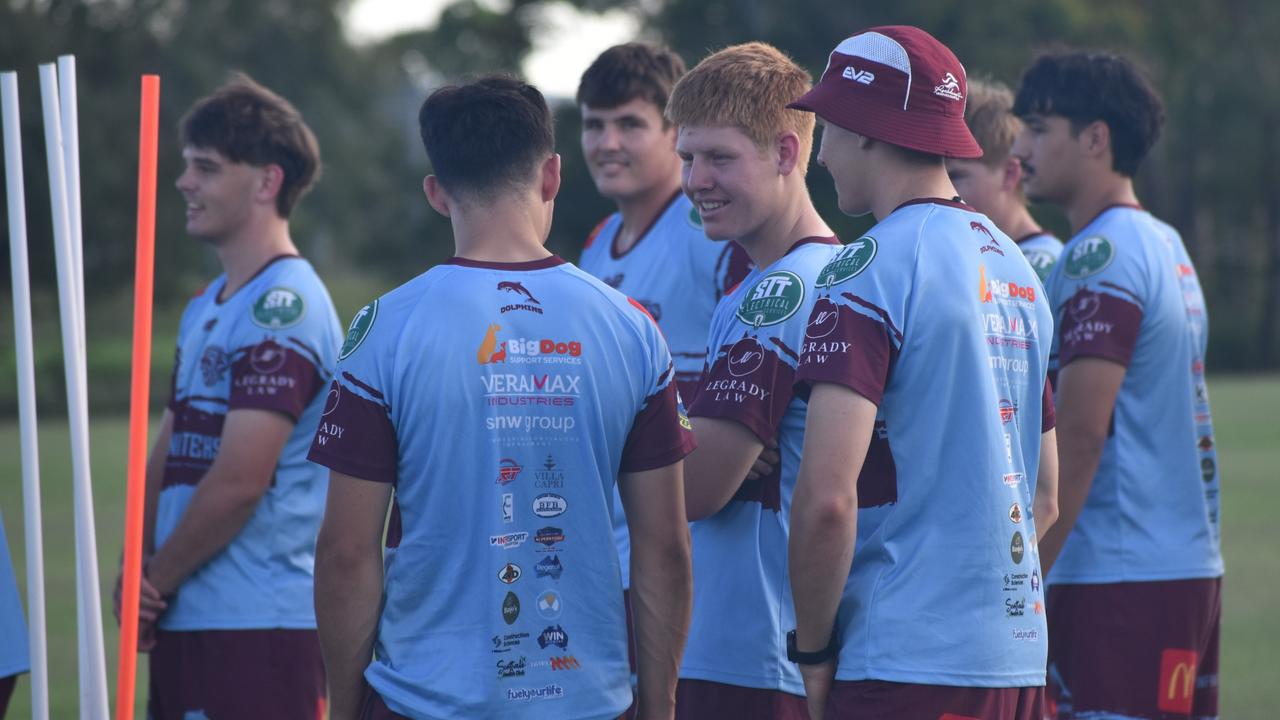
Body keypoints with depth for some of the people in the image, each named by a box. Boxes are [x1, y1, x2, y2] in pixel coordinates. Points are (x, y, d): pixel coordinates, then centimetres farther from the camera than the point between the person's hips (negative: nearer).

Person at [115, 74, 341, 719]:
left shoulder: (282, 309, -13)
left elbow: (238, 482, -18)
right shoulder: (206, 308, 17)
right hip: (184, 620, 9)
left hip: (258, 625, -9)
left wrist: (155, 581, -7)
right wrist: (139, 572, 1)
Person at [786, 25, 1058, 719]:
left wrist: (814, 649, -8)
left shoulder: (867, 272, -11)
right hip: (1018, 655, 8)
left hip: (907, 662, -8)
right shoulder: (1015, 265, 14)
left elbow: (826, 498, -19)